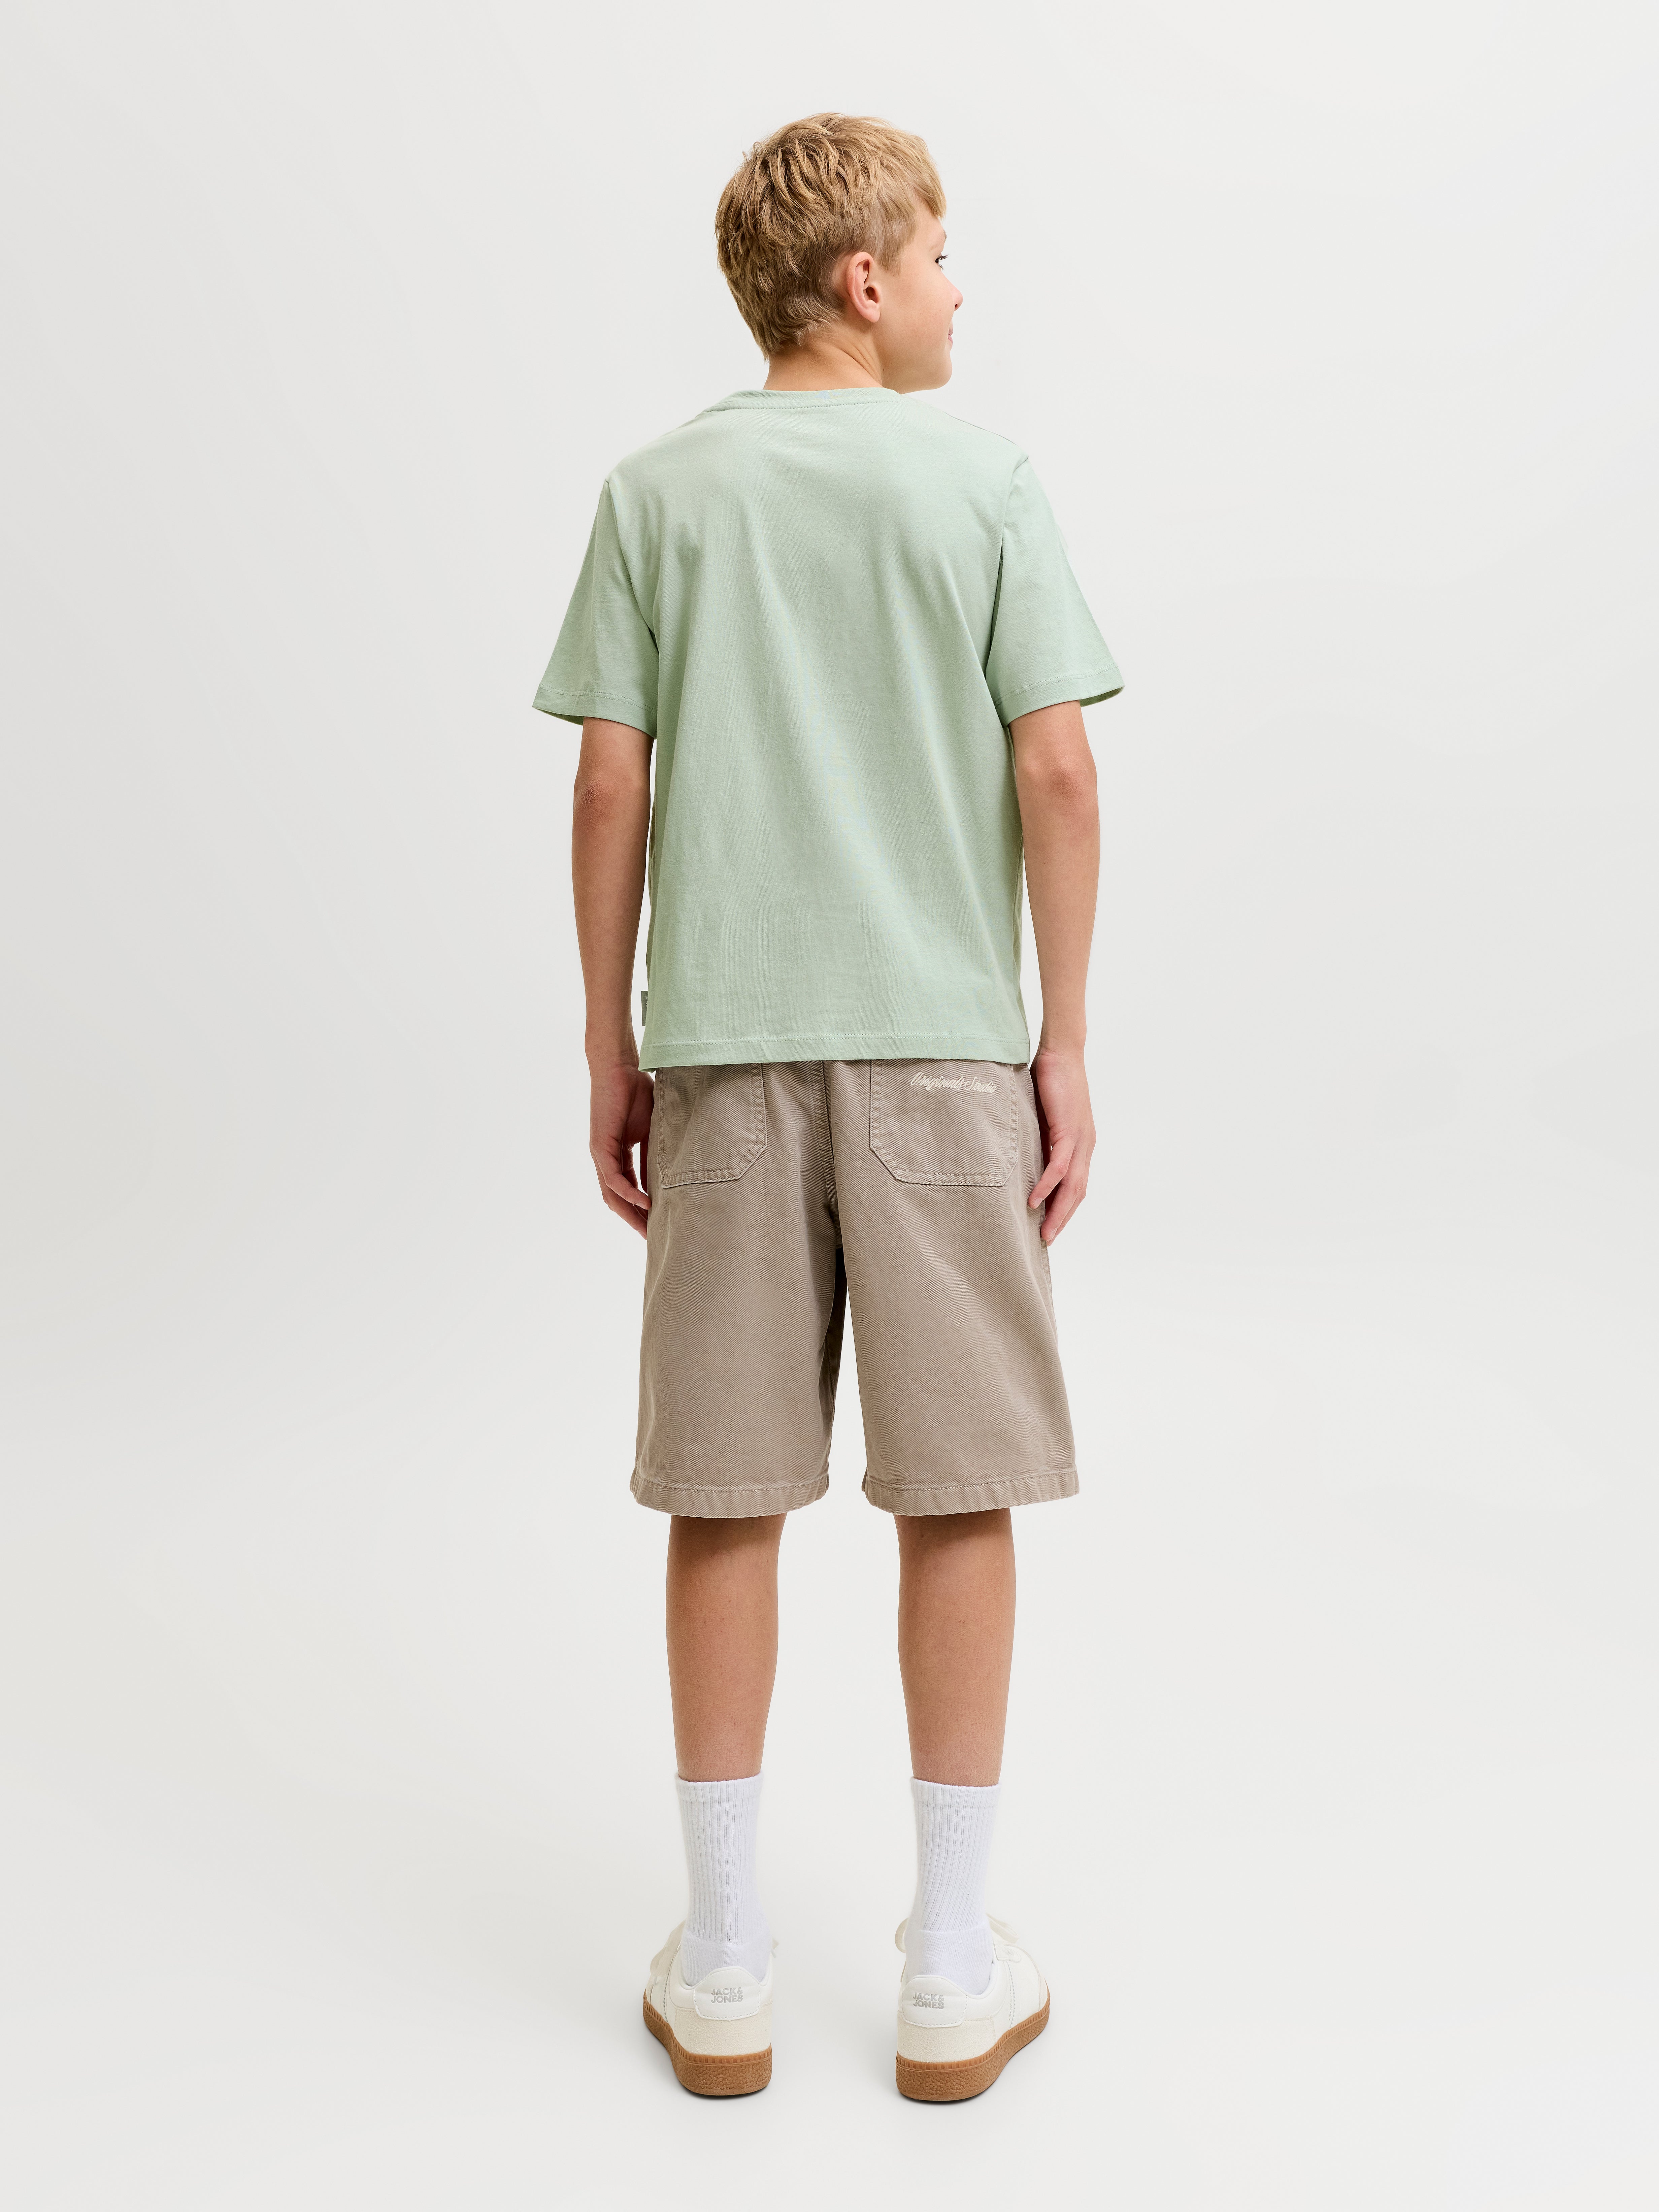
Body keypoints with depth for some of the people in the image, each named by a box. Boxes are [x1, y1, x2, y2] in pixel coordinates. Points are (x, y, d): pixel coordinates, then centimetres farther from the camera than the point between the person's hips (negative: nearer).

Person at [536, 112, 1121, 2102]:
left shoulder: (659, 492, 6)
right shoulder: (979, 481, 1)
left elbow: (611, 787, 2)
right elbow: (1056, 773, -4)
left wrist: (611, 1052, 9)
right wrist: (1065, 1046, 3)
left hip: (724, 1047, 2)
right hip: (940, 1040, -1)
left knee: (724, 1499, 8)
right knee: (958, 1494, 7)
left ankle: (721, 1972, 20)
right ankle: (952, 1975, 18)